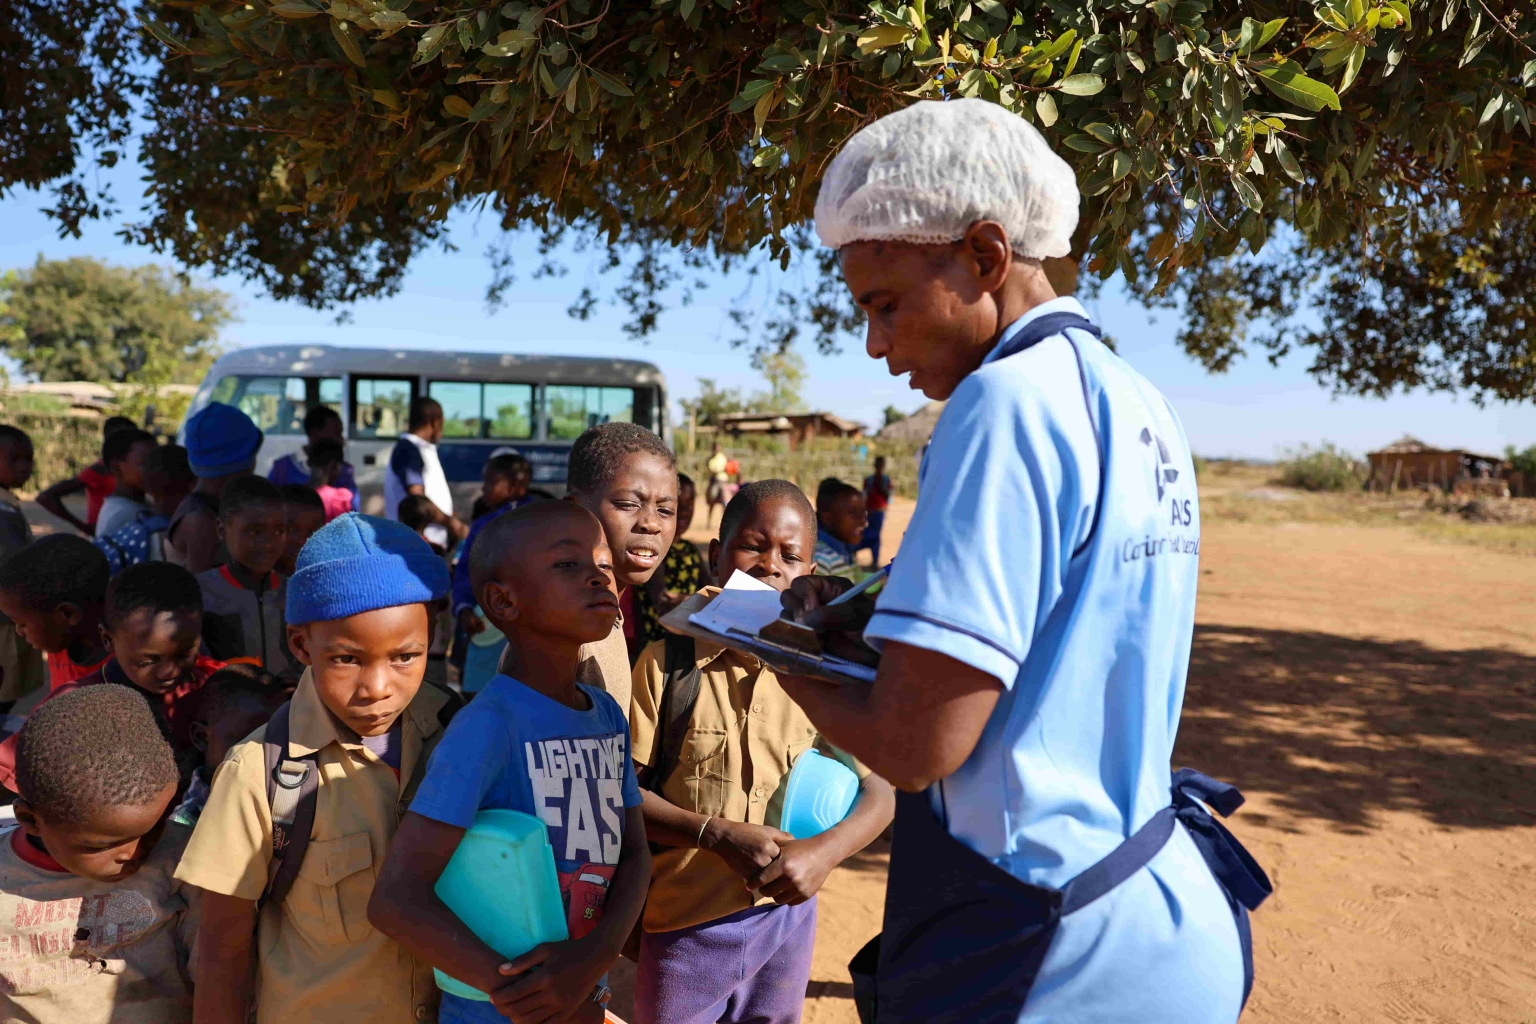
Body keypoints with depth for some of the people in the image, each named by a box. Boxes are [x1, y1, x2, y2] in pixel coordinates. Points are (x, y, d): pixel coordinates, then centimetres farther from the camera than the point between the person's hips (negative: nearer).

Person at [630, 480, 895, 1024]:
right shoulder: (667, 663, -11)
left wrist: (824, 851, -20)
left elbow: (878, 792, -2)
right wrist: (720, 834, -21)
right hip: (683, 922, -2)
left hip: (786, 915, 2)